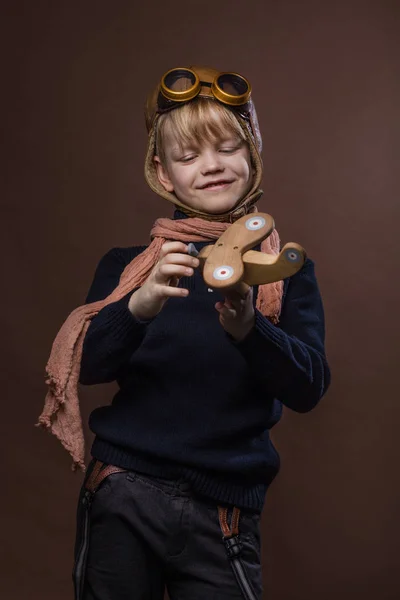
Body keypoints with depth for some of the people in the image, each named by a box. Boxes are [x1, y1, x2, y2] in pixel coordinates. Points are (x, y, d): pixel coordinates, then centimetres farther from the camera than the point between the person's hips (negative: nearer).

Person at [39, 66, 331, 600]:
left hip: (223, 516, 0)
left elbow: (308, 389, -10)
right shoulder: (128, 264, 2)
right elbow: (87, 367, -9)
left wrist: (247, 327, -29)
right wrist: (139, 306, -28)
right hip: (122, 499, 1)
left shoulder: (283, 269, 0)